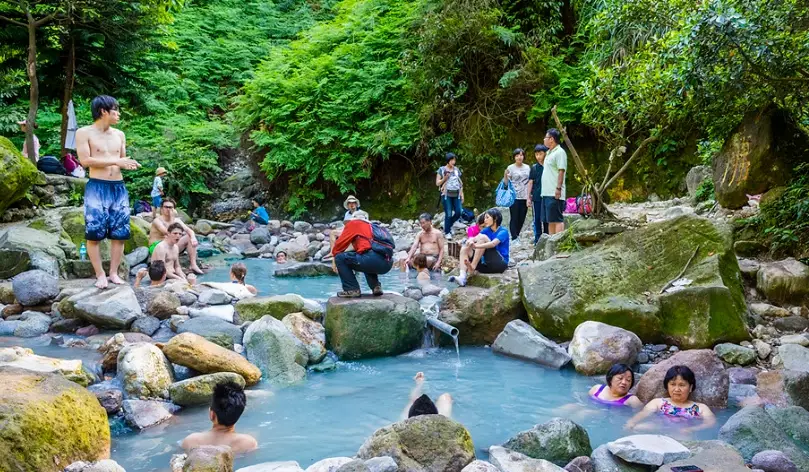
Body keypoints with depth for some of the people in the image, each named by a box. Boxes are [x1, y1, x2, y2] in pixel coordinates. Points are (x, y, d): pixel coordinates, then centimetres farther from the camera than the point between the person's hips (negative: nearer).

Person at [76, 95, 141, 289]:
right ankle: (100, 274, 1)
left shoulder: (119, 134, 14)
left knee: (119, 232, 2)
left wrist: (128, 164, -2)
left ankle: (114, 272, 10)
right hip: (97, 187, -5)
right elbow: (85, 160, -13)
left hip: (119, 187, 5)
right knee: (94, 233, -7)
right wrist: (115, 161, -16)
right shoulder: (84, 133, -3)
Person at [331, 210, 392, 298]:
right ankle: (376, 286, 18)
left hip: (373, 259, -8)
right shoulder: (371, 226, 31)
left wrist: (335, 254, 30)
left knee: (340, 258, 6)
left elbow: (340, 242, 12)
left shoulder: (354, 223, 13)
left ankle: (352, 290, -1)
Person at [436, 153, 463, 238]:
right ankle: (447, 232, 7)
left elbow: (460, 183, 17)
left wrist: (462, 194, 11)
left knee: (458, 213, -1)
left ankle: (448, 225, 24)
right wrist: (445, 178, -15)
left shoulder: (457, 170, 12)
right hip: (446, 195, -4)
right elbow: (437, 183, 1)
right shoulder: (442, 169, 0)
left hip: (456, 195, 4)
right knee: (448, 214, -6)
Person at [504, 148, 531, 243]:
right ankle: (514, 238, -1)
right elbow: (506, 183, -2)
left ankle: (516, 235, 22)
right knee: (514, 218, -4)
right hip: (514, 197, -4)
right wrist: (505, 175, -21)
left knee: (522, 219, 7)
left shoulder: (527, 168, 10)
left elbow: (530, 182, 16)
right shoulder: (510, 168, -1)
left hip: (524, 197, 4)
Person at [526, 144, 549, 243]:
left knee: (546, 219, 3)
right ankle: (537, 240, 13)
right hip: (536, 197, 2)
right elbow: (530, 182, 9)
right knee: (537, 219, 6)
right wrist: (528, 197, 5)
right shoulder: (534, 167, 7)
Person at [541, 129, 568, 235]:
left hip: (555, 194, -10)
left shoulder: (559, 152, -9)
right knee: (550, 221, 12)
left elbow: (561, 171, -16)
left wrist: (558, 188, -23)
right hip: (546, 193, 10)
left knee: (557, 220, -10)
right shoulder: (549, 153, 20)